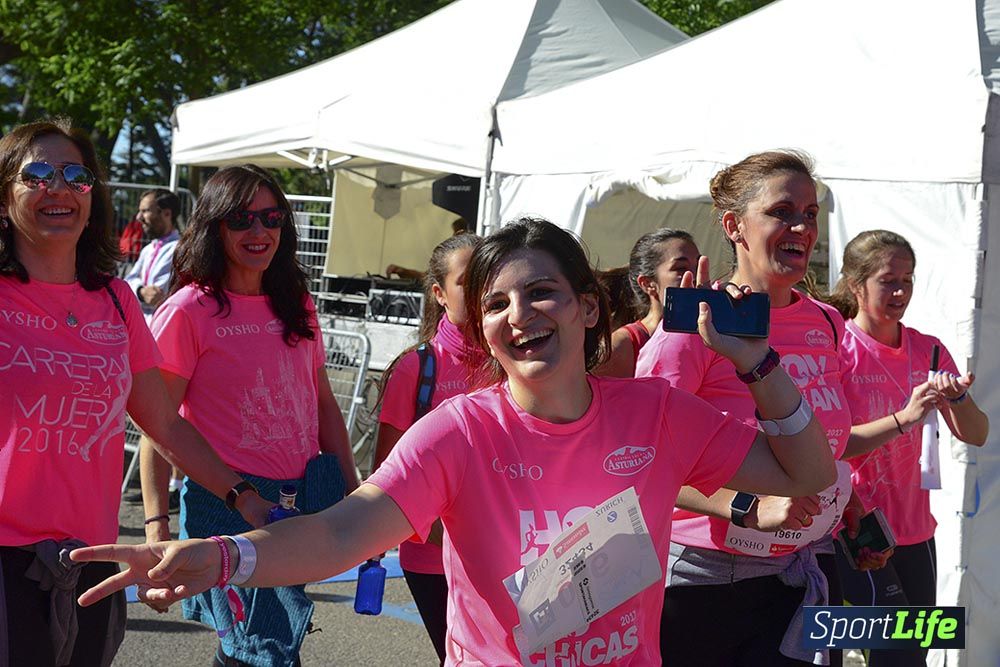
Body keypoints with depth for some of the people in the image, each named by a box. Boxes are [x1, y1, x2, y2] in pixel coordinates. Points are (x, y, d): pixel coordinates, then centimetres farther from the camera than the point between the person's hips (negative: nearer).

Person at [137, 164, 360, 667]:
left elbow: (323, 404, 17)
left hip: (305, 495, 6)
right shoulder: (189, 310, -7)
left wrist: (354, 493, 13)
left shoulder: (297, 305, 11)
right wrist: (157, 526, -16)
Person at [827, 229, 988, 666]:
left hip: (914, 530, 6)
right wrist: (905, 418, -25)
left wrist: (957, 398, -18)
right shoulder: (836, 349, -10)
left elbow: (976, 435, 3)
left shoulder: (927, 350, 6)